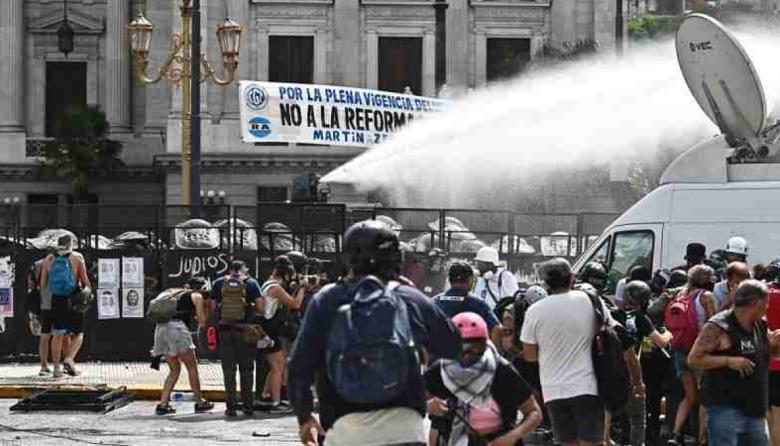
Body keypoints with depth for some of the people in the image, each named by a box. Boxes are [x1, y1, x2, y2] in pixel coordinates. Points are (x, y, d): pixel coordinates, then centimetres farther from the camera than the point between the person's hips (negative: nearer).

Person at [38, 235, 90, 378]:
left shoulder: (48, 259, 6)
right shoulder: (77, 257, -2)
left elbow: (43, 284, 6)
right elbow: (85, 280, -2)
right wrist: (86, 289, 17)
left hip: (56, 300, 3)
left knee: (57, 334, 11)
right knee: (78, 333, 7)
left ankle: (56, 367, 8)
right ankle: (69, 359, -14)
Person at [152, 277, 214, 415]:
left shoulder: (176, 293, 30)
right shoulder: (197, 296, 10)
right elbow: (202, 321, 8)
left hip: (160, 328, 7)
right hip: (176, 327, -7)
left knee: (175, 369, 15)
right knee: (192, 367, 5)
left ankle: (163, 404, 6)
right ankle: (199, 402, 7)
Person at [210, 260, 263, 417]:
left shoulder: (219, 283, 5)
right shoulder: (251, 283, 0)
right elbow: (260, 306, -6)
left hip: (224, 329, 1)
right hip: (245, 331, -1)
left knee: (228, 369, 4)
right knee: (246, 369, 9)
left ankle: (231, 406, 0)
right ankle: (247, 406, 8)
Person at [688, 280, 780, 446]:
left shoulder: (760, 327, 10)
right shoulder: (718, 327, -13)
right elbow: (694, 358, -15)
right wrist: (729, 361, -23)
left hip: (754, 409, 8)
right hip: (726, 407, -8)